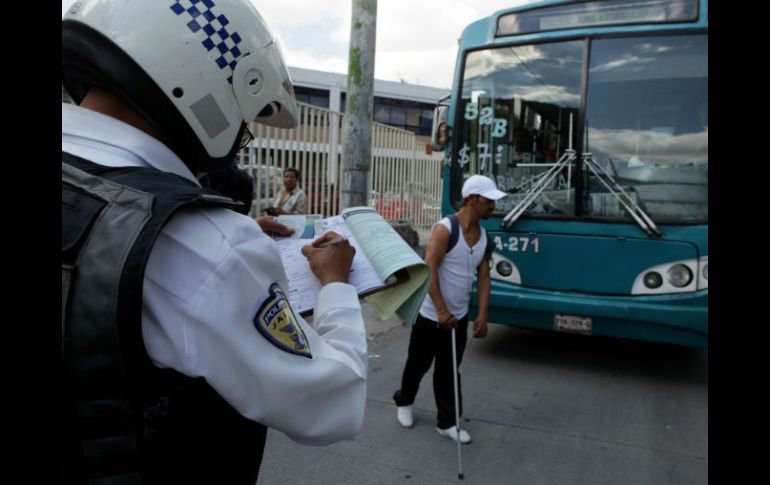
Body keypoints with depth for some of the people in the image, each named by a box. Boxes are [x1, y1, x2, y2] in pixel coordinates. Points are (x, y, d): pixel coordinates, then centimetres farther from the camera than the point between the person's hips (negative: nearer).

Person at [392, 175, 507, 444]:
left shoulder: (484, 236, 2)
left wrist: (482, 316, -1)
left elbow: (484, 277, 5)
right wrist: (442, 312, -26)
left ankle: (446, 422, 24)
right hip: (431, 314, -5)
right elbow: (429, 270, -24)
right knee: (418, 364, 13)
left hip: (459, 317, 5)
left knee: (449, 371, 13)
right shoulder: (444, 229, -19)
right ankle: (403, 401, 39)